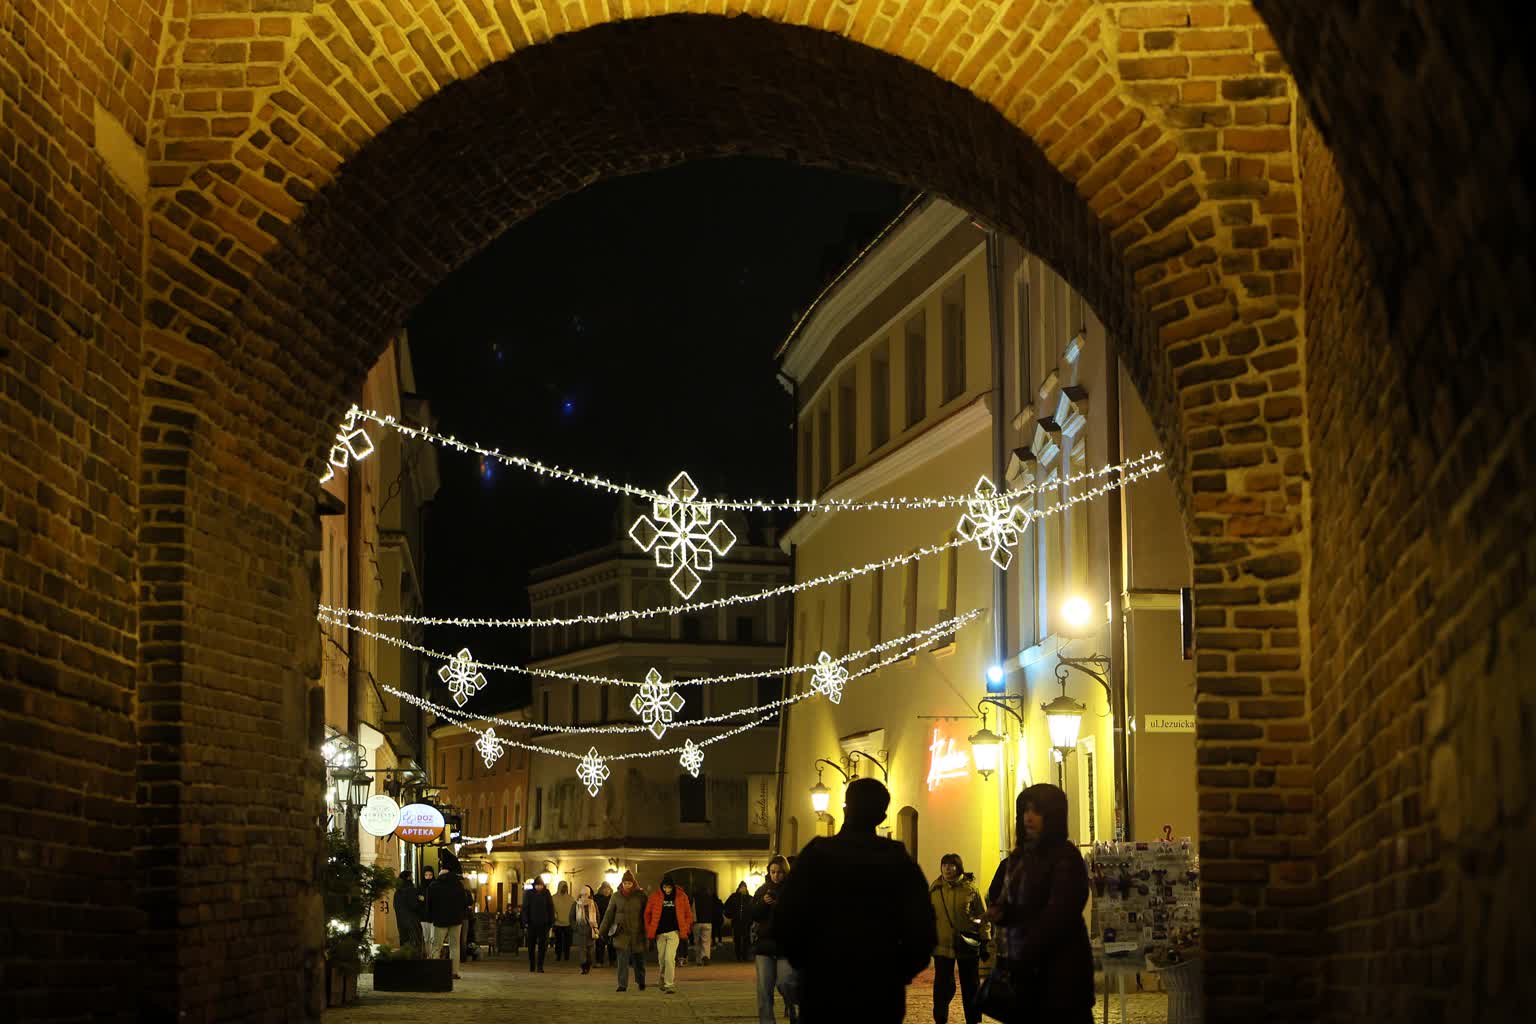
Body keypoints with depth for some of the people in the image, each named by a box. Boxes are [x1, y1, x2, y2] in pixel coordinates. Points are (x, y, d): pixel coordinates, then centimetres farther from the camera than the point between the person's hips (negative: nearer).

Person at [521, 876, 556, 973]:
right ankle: (531, 966, 16)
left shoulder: (546, 894, 2)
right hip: (532, 923, 0)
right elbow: (525, 908, 1)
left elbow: (551, 909, 6)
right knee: (531, 945, 7)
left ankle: (540, 966, 2)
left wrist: (551, 923, 0)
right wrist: (525, 922, -6)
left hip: (543, 924, 0)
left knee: (542, 946, -2)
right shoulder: (529, 894, 0)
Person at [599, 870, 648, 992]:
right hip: (621, 934, 0)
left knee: (639, 959, 9)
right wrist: (602, 930, 5)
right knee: (622, 960, -7)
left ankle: (641, 981, 29)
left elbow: (646, 914, 4)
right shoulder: (616, 896, 4)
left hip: (637, 933, 0)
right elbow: (609, 914, 9)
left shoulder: (641, 895, 0)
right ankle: (622, 985, -6)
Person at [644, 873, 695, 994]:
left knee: (669, 958, -15)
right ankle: (663, 981, 33)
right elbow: (647, 914, 7)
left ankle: (670, 985, -11)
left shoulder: (681, 896, -2)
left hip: (674, 932, -2)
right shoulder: (655, 897, 0)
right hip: (660, 933, 2)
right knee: (661, 959, 11)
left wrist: (684, 929, 0)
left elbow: (688, 914, 7)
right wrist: (650, 931, 3)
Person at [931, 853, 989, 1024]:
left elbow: (982, 916, 2)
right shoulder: (935, 889, 5)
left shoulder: (970, 888, -2)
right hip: (942, 945, 1)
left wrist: (984, 942, -1)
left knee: (970, 987, 8)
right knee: (943, 986, 1)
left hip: (967, 945, -1)